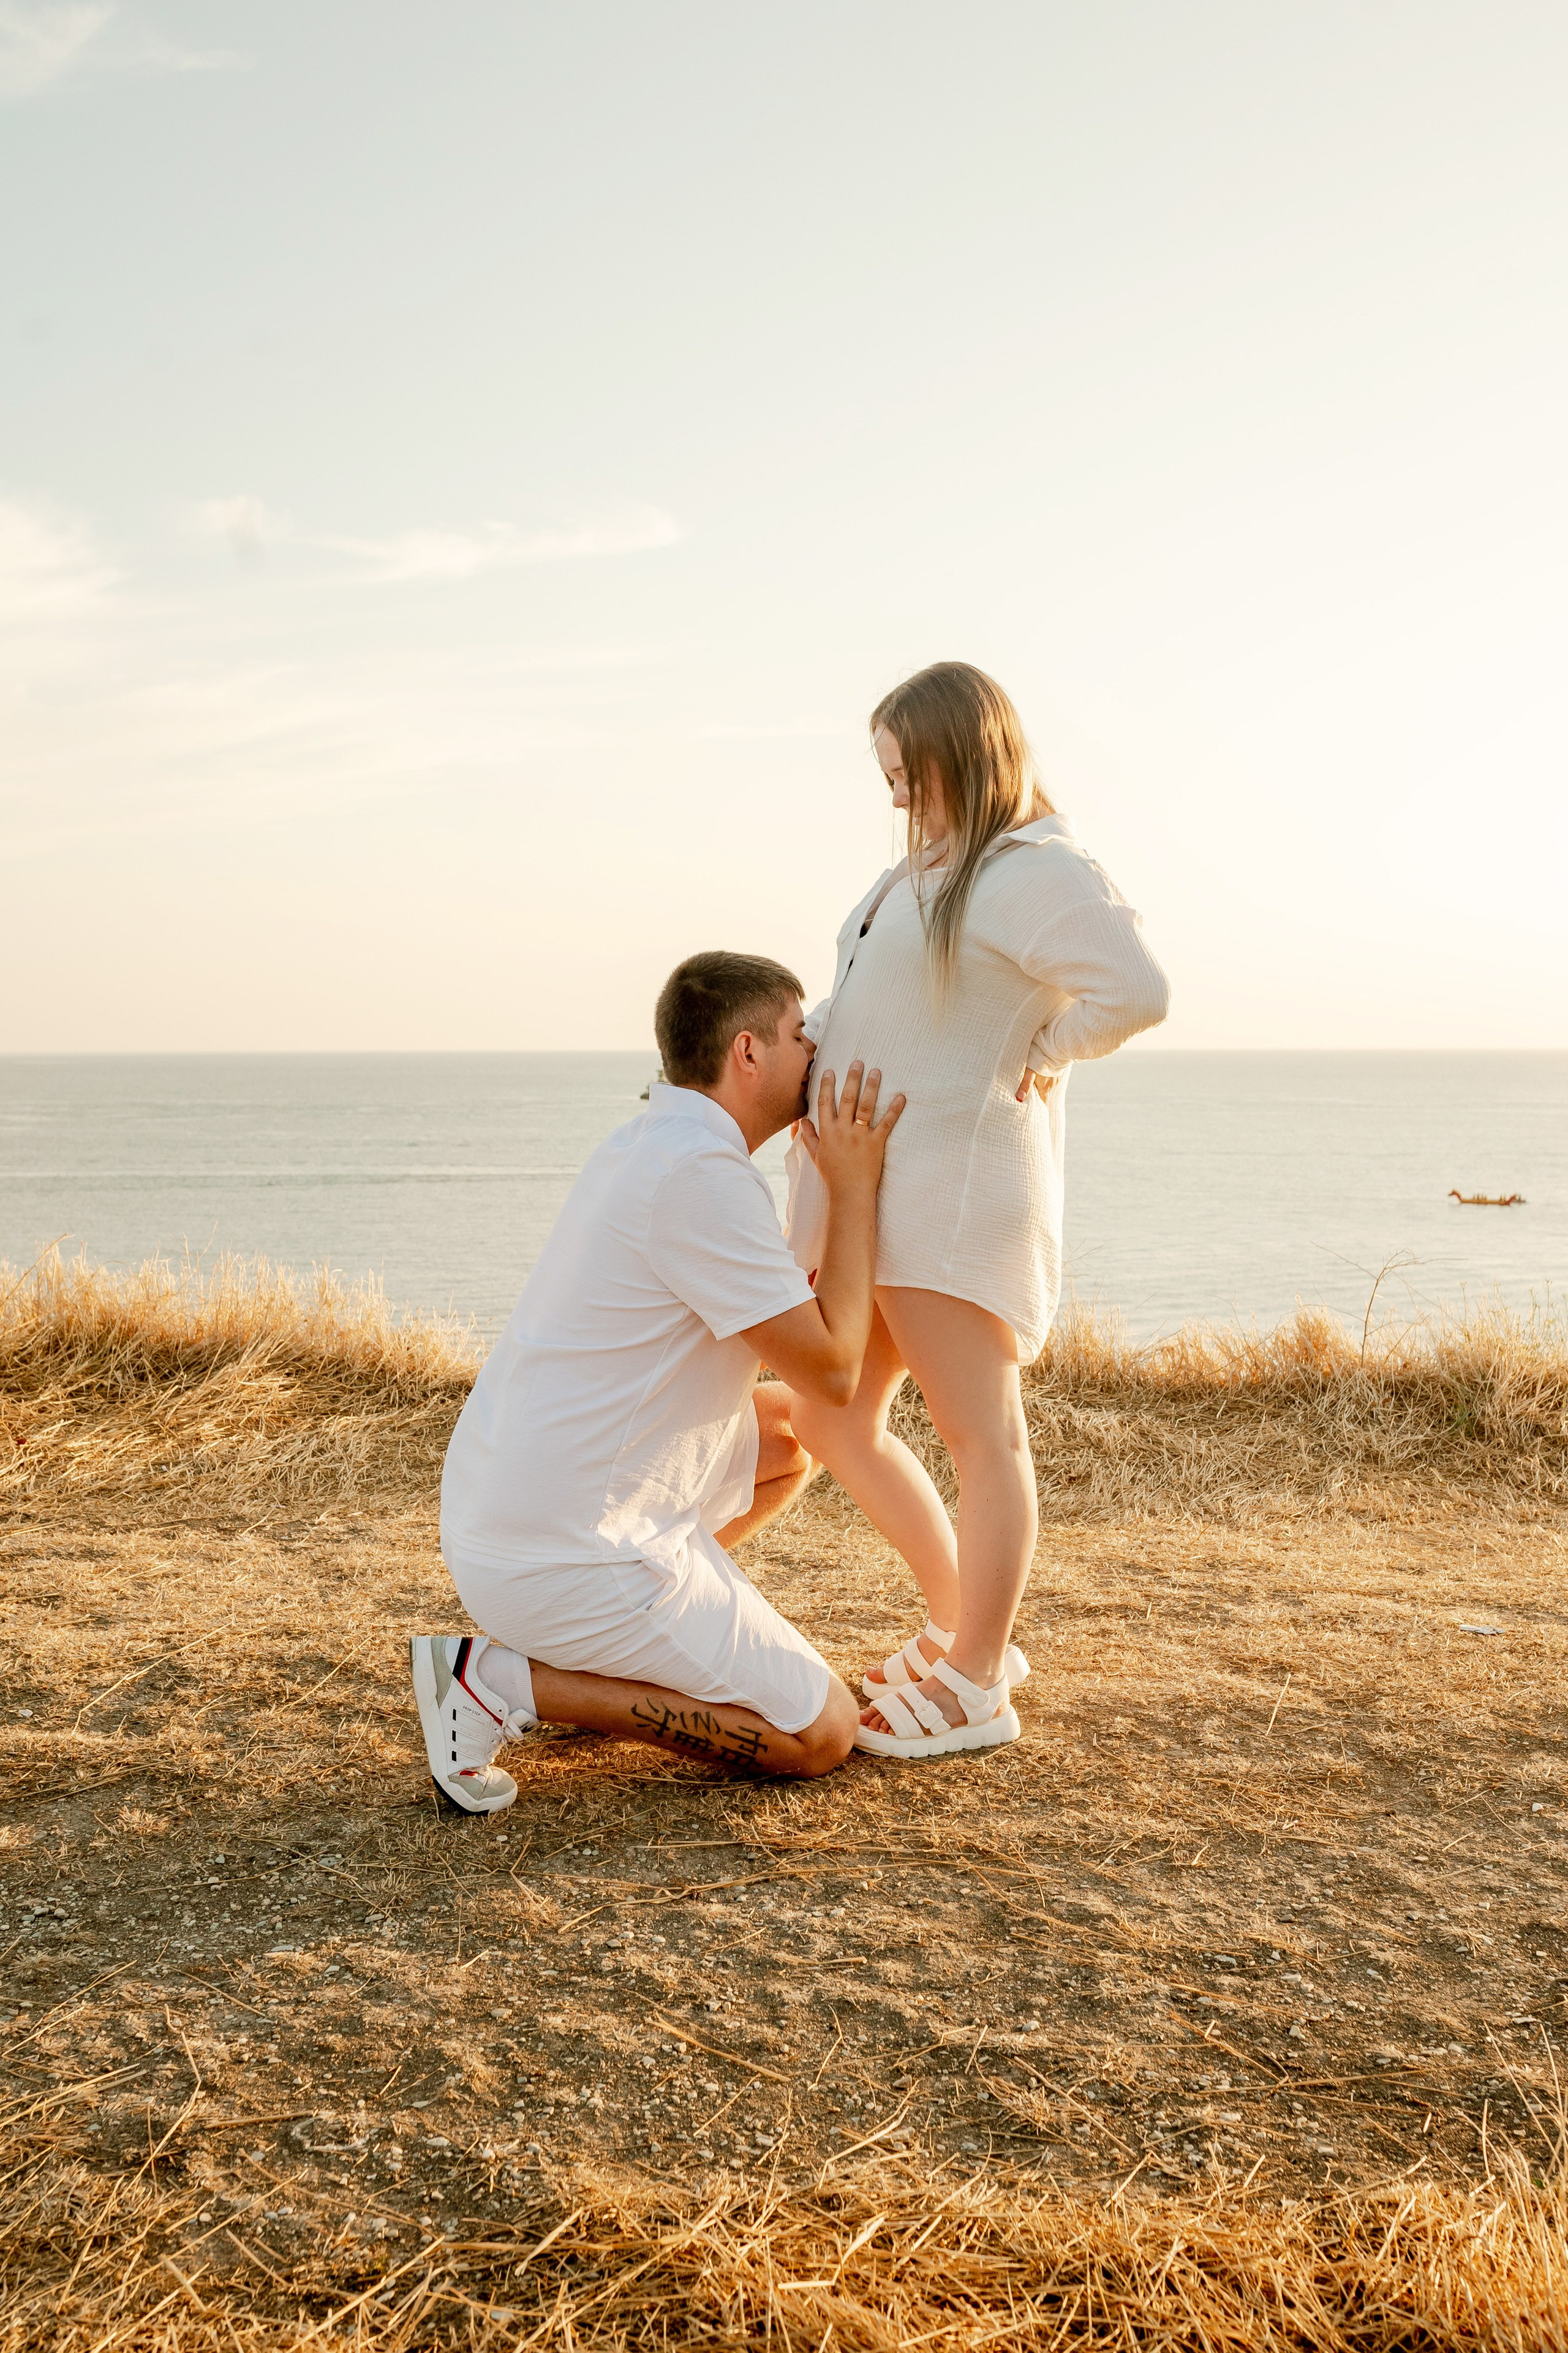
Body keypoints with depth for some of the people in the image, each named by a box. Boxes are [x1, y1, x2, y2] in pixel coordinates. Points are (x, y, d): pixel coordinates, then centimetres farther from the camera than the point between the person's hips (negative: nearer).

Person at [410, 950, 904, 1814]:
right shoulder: (703, 1175, -20)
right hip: (569, 1562, -10)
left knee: (793, 1436, 22)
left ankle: (596, 1643, 14)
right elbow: (829, 1372, -14)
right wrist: (854, 1185, -7)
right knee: (820, 1734, -1)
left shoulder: (652, 1143, 12)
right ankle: (508, 1682, -6)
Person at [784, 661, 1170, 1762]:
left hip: (954, 1184, -10)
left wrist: (1039, 1060, -9)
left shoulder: (1040, 870, -10)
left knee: (979, 1432, -3)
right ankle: (962, 1630, 25)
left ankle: (976, 1687, 6)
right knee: (833, 1424, 12)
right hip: (865, 1181, 10)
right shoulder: (930, 868, 19)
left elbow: (1137, 990, -24)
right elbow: (865, 1009, 23)